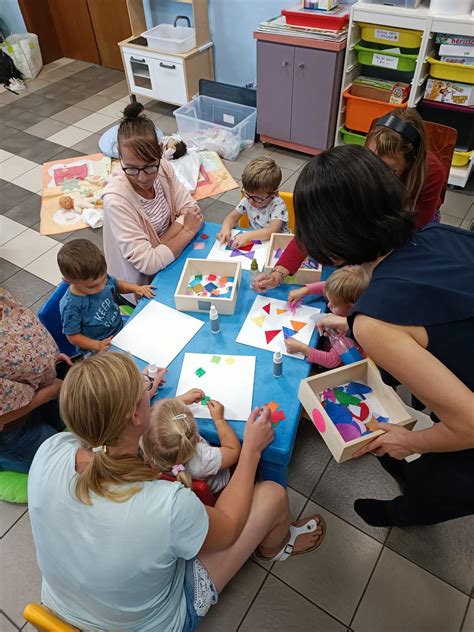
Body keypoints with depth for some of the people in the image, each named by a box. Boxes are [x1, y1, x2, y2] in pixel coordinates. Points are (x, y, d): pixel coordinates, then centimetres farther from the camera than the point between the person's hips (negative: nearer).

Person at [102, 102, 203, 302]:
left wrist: (158, 247, -23)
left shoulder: (163, 168, -13)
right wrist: (187, 232, -19)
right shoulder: (116, 199, -29)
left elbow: (192, 210, -10)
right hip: (144, 285, -6)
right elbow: (148, 263, -29)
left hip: (171, 257, 6)